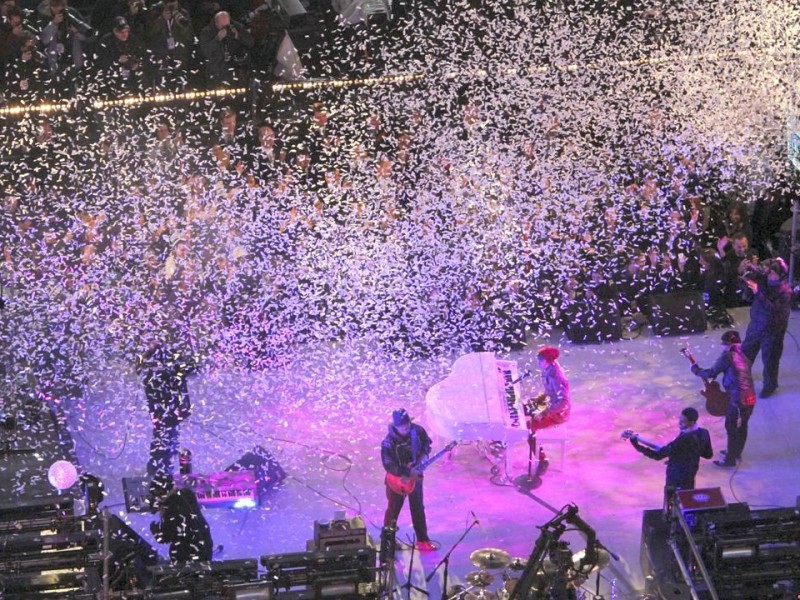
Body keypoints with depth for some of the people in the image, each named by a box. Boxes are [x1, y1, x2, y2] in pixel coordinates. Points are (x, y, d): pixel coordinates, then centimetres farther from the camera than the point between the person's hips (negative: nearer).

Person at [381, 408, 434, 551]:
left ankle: (422, 540, 24)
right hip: (397, 478, -4)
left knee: (418, 508, 12)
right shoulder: (389, 442, -29)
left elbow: (426, 443, 7)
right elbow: (388, 465, -29)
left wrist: (424, 455, -11)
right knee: (393, 509, 12)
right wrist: (408, 472, -30)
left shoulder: (417, 430, -15)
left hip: (415, 475, 4)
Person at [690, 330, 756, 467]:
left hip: (738, 399, -8)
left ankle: (730, 459, 16)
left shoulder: (728, 356, -10)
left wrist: (696, 370, 10)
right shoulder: (744, 357, 13)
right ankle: (736, 452, 40)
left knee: (731, 428, 7)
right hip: (750, 398, 8)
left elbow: (711, 373, -6)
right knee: (742, 426, 23)